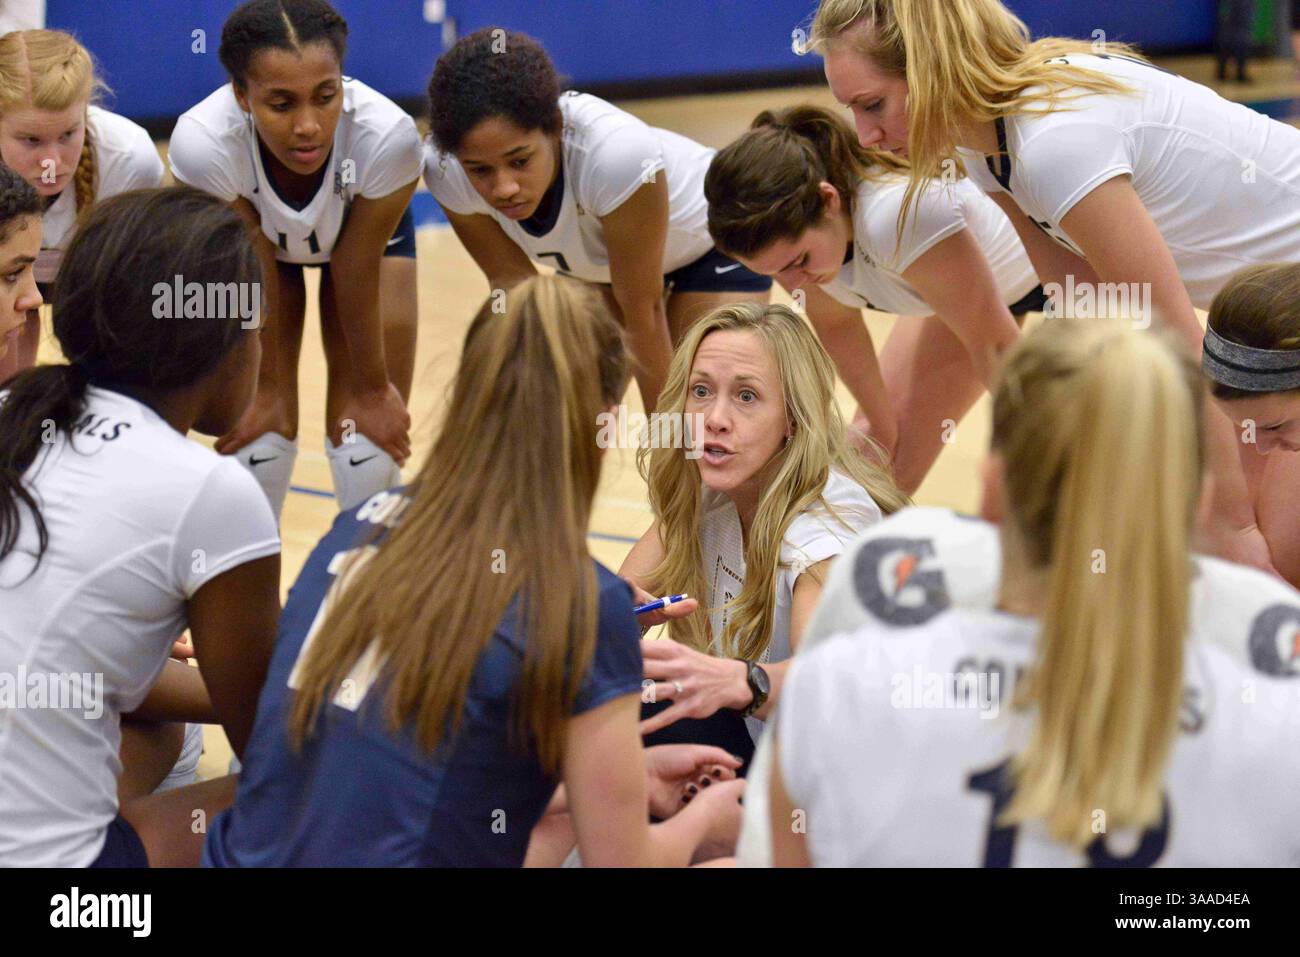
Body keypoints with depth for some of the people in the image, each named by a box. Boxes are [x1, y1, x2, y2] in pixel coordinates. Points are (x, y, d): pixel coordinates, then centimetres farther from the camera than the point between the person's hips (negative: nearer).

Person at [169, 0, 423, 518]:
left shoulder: (388, 135, -41)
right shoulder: (201, 142, -40)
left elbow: (357, 274, -25)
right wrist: (271, 388, -11)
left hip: (366, 236, 0)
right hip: (256, 241, 0)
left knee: (369, 436, -5)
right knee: (256, 436, -5)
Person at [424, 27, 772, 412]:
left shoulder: (615, 153, -44)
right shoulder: (445, 168, -31)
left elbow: (642, 312, -31)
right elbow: (509, 282, -14)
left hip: (710, 240, -4)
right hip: (595, 262, 4)